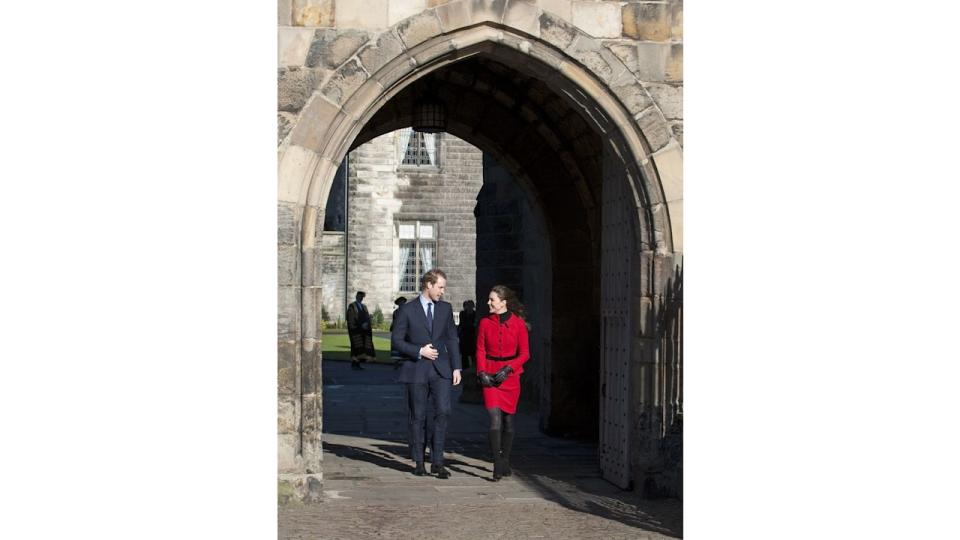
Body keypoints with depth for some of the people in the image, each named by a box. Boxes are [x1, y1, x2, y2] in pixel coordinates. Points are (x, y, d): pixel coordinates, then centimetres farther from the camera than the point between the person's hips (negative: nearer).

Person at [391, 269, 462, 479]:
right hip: (416, 370, -2)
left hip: (441, 369, 2)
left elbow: (452, 339, 11)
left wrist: (456, 367, 4)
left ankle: (437, 461, -4)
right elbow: (396, 340, -3)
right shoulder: (407, 310, -2)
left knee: (443, 411, -10)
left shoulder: (446, 308, 10)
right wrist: (419, 351, -13)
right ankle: (419, 462, 15)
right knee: (417, 416, 4)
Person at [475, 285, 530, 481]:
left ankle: (505, 461, 26)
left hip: (510, 376, 0)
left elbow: (524, 354, -2)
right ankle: (498, 465, -15)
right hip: (490, 376, 0)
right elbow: (480, 350, 5)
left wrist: (508, 369, -15)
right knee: (495, 419, -14)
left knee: (508, 421, 10)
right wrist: (482, 372, -10)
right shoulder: (485, 322, 2)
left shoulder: (518, 323, -2)